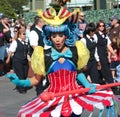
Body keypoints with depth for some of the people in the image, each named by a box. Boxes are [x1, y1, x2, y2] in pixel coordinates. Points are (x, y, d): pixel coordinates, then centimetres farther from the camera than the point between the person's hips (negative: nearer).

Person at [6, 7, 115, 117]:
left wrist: (87, 85, -4)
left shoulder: (76, 51, -2)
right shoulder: (43, 55, -5)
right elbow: (36, 79, 1)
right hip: (53, 99, -1)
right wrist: (19, 82, -14)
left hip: (74, 95, 2)